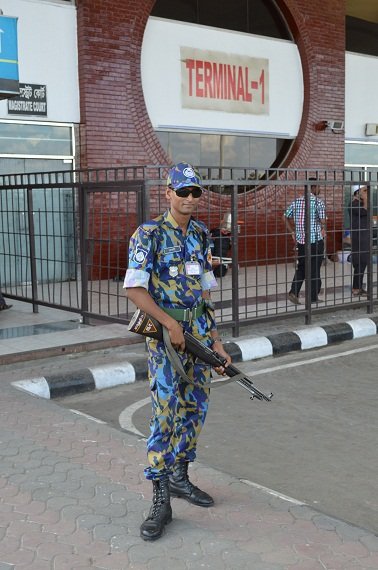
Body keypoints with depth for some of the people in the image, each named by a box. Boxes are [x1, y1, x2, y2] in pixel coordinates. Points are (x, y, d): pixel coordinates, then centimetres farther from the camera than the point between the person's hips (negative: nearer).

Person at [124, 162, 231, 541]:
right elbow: (134, 288, -16)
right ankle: (160, 501, 1)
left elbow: (205, 292, 13)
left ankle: (179, 476, 29)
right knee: (165, 413, -7)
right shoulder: (149, 234, -9)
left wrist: (215, 340, 9)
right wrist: (171, 324, -18)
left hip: (199, 330, 7)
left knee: (195, 409, 12)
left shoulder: (201, 234, 10)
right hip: (166, 331, -6)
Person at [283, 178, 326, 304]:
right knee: (315, 269, 6)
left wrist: (292, 232, 12)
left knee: (301, 268, 15)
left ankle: (293, 292, 1)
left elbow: (285, 217, 7)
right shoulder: (319, 202, -10)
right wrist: (323, 230, 1)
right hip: (316, 240, -5)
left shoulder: (296, 201, 6)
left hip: (300, 240, 5)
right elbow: (322, 221, -20)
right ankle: (313, 297, 13)